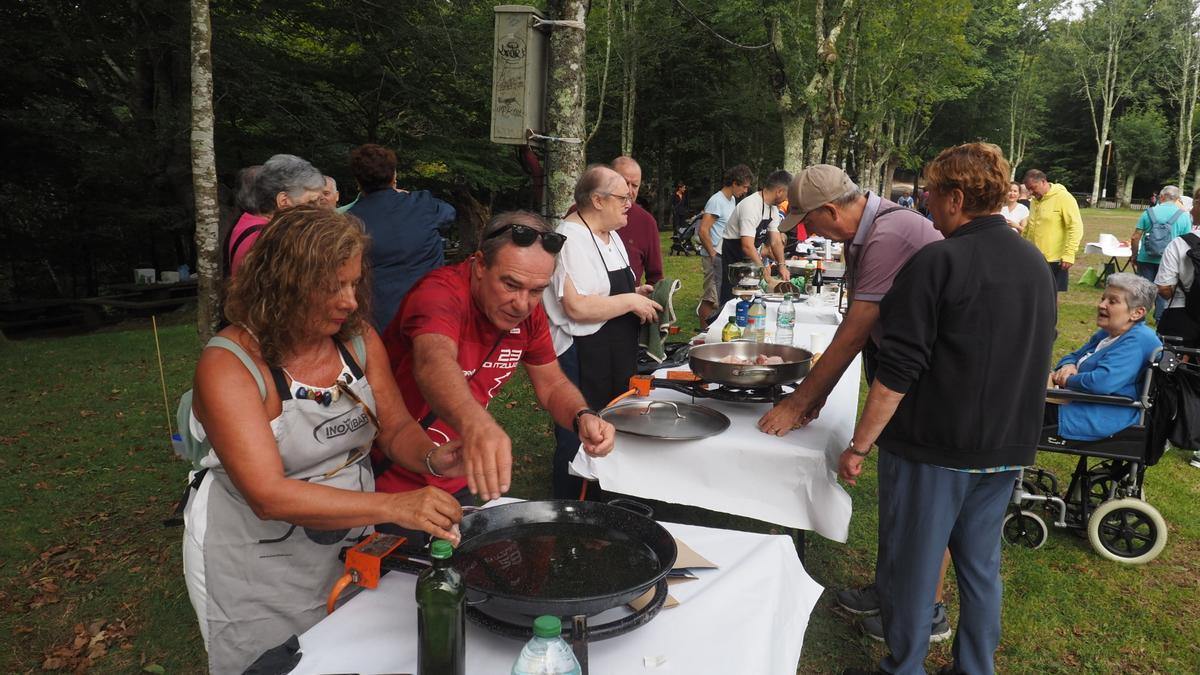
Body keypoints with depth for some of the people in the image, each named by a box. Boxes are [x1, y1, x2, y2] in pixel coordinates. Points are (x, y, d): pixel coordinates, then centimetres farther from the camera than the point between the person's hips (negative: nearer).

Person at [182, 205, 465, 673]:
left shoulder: (357, 338, -8)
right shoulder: (228, 365, -24)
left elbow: (396, 429, 0)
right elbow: (268, 495, -32)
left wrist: (431, 456, -23)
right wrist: (393, 506, -40)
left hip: (349, 545, 5)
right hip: (259, 570, -5)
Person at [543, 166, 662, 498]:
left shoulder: (609, 234, 13)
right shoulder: (571, 238, -19)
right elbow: (577, 307, -28)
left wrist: (636, 292, 9)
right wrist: (631, 301, -18)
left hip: (616, 357, 10)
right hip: (581, 359, -10)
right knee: (579, 443, 0)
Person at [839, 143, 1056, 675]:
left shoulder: (938, 262, -17)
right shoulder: (1036, 265, 7)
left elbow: (898, 371, -20)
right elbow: (1035, 359, 17)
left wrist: (858, 445, -13)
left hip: (934, 448, -7)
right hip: (1006, 449, 7)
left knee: (911, 568, 8)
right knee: (980, 565, 18)